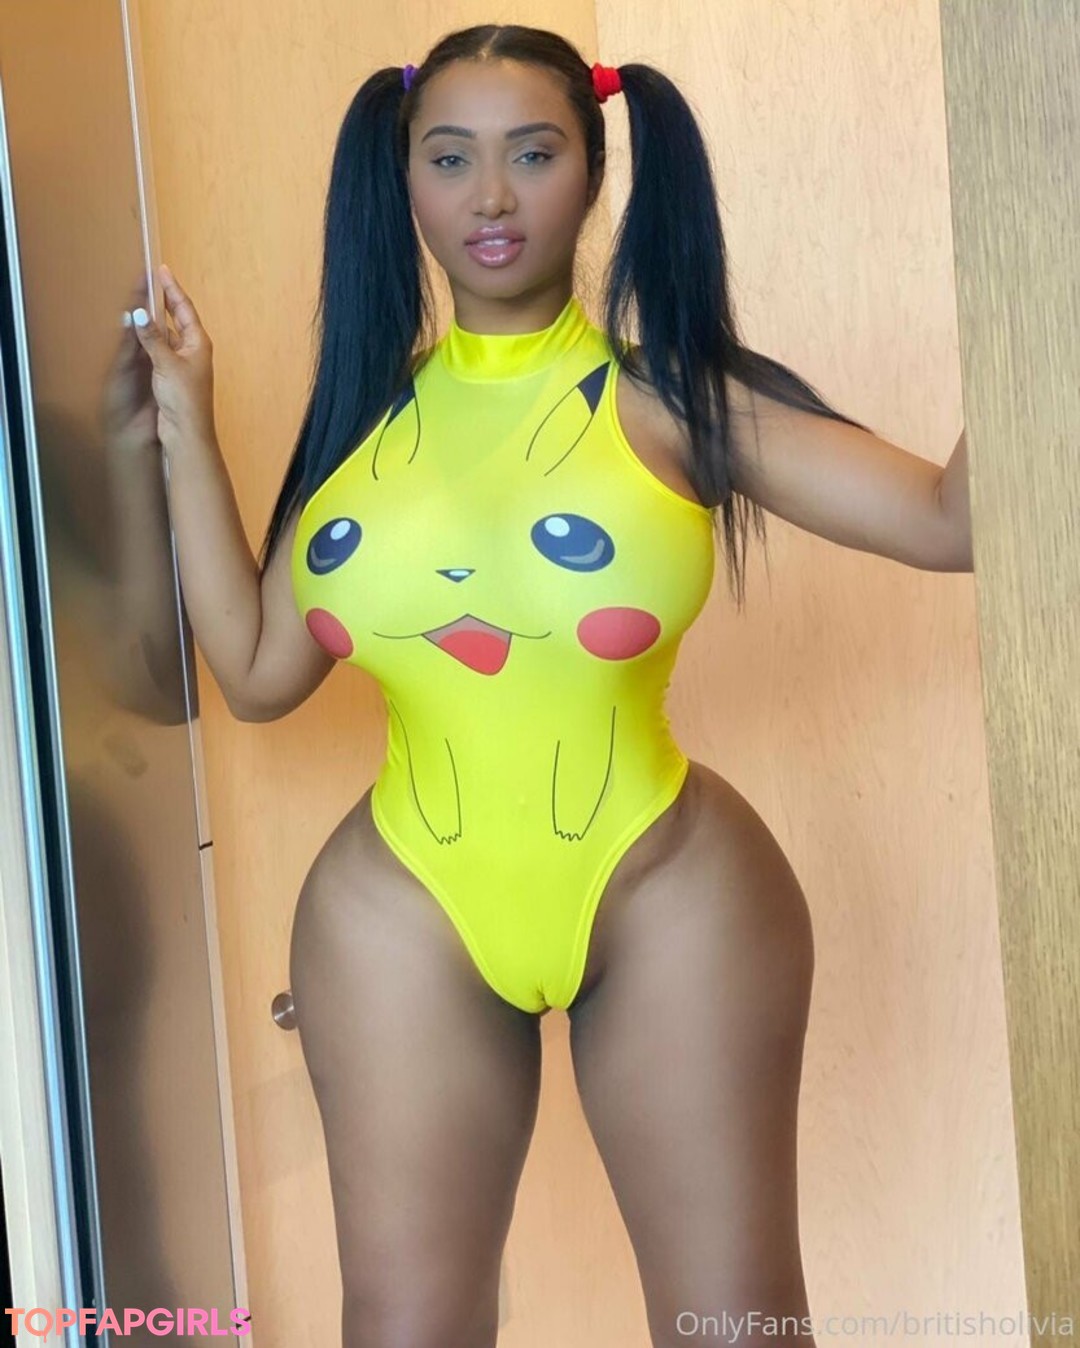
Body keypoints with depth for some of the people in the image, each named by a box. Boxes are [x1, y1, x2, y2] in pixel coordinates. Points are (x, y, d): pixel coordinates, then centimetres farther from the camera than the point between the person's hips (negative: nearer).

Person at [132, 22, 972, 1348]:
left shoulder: (671, 393, -5)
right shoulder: (364, 408, 5)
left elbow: (952, 518, -13)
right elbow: (257, 671, 6)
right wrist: (186, 425, 6)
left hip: (672, 897, -2)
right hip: (403, 912, 2)